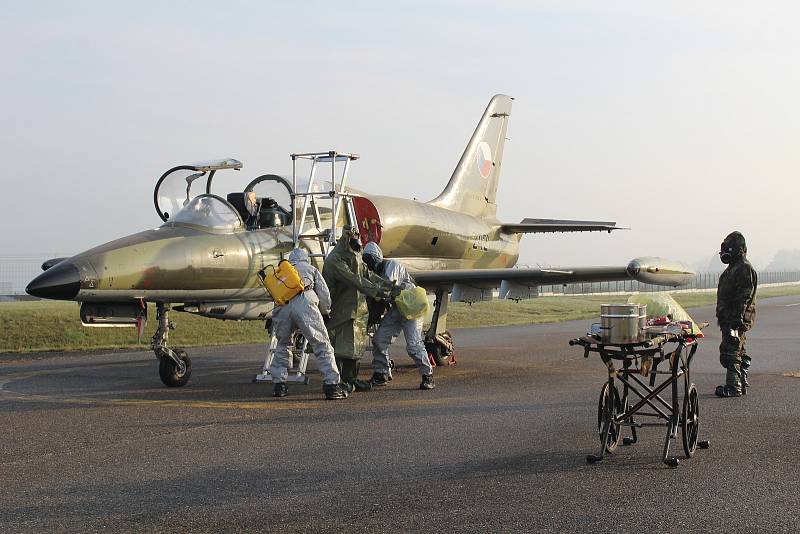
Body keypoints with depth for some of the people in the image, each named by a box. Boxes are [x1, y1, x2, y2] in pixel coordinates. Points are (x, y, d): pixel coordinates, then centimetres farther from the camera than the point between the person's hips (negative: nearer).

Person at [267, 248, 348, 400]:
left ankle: (278, 384, 22)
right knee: (322, 345, -1)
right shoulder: (311, 269, 31)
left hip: (282, 306, 3)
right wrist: (325, 312, 40)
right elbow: (325, 297, 22)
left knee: (283, 345, 25)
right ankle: (332, 385, -10)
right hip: (304, 303, -3)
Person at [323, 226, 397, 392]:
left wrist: (391, 287, -1)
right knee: (339, 344, -8)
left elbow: (368, 274, 10)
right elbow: (355, 281, -23)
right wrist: (378, 292, -26)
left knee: (354, 343, 10)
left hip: (355, 308, 9)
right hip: (339, 308, -9)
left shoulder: (354, 258, 14)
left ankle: (350, 378, 17)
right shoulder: (335, 260, -17)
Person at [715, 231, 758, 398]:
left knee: (731, 352, -11)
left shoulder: (744, 269, -14)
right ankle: (741, 384, 21)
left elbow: (744, 297, -21)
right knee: (739, 352, 14)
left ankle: (734, 387, -10)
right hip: (729, 319, 11)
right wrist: (722, 317, 25)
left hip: (736, 319, -11)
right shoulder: (733, 268, 18)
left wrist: (736, 320, -25)